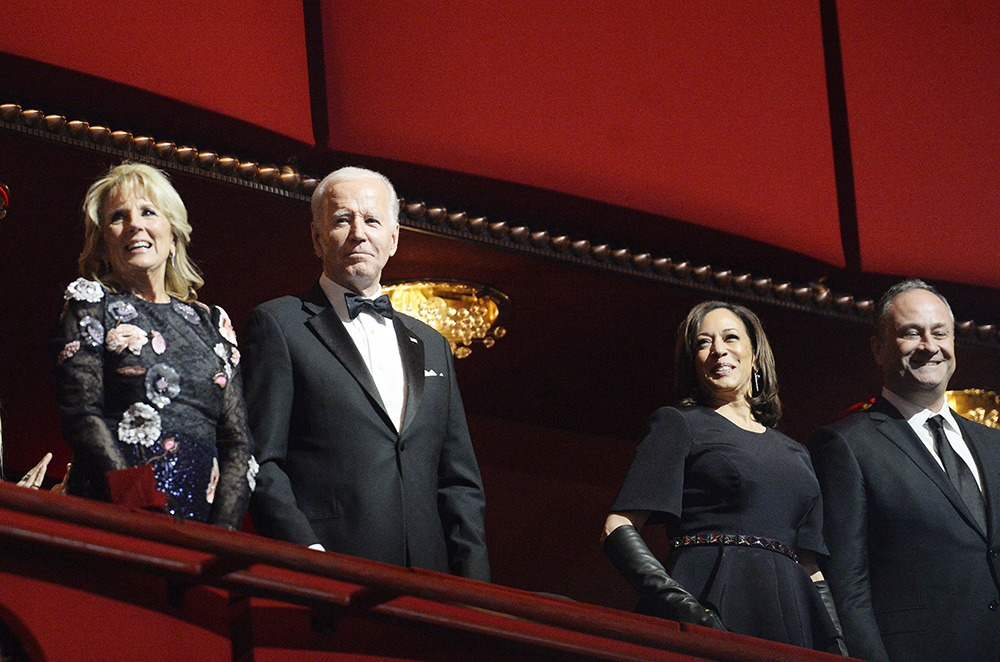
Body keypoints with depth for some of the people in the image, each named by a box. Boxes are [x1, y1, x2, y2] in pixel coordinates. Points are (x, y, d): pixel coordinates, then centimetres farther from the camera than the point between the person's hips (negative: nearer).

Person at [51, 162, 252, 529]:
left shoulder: (211, 322, 19)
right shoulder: (89, 303, 10)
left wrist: (223, 532, -3)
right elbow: (81, 415, -2)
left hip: (201, 519, 3)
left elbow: (238, 441, 14)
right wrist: (145, 517, -13)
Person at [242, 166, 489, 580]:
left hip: (425, 578, 5)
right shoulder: (277, 325, 6)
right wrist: (307, 556, -16)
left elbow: (459, 482, 20)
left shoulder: (432, 345, 23)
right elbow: (260, 463, -3)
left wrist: (473, 583, 6)